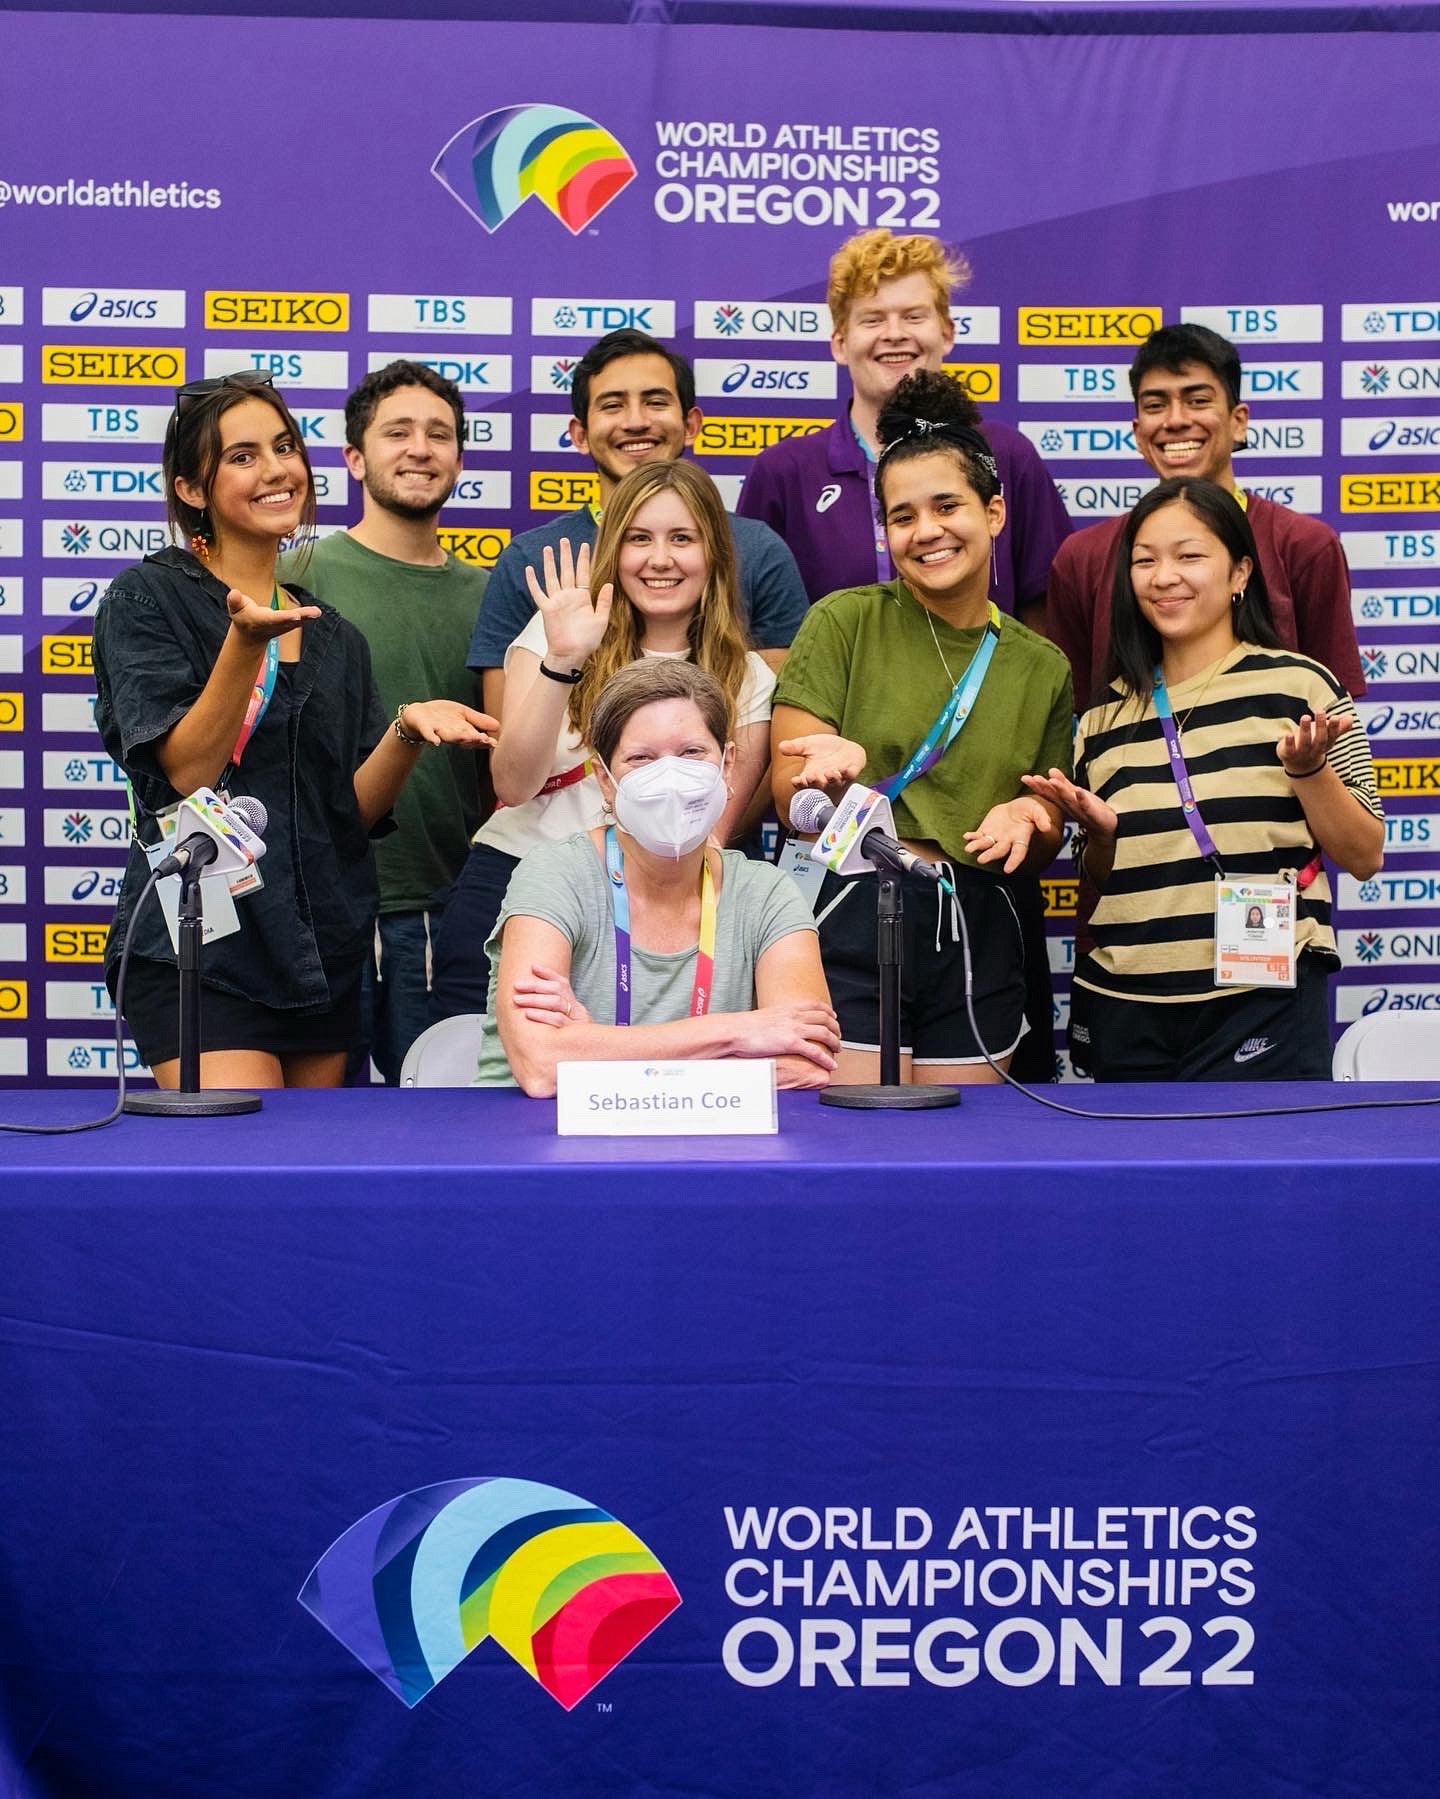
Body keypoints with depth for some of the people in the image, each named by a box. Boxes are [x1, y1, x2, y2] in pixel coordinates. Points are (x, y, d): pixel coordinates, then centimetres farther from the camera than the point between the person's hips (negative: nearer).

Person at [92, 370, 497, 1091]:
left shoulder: (333, 636, 14)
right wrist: (244, 641, -23)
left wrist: (407, 729, -10)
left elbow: (352, 810, 8)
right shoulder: (148, 597, -1)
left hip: (322, 958, 6)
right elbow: (188, 774, -12)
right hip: (202, 948, -6)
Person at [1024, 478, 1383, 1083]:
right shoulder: (1105, 716, 9)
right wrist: (1100, 831, -2)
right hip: (1124, 1010, 3)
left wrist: (1308, 769, -14)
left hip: (1263, 1004, -3)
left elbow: (1364, 859, 1)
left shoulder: (1298, 685, 0)